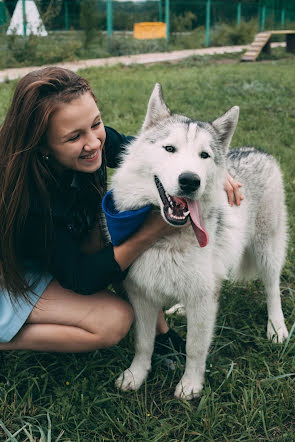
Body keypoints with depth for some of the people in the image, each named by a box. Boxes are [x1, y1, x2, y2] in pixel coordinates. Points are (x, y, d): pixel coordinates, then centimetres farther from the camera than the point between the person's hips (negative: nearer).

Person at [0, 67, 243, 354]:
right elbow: (79, 278, -30)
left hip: (68, 246, 7)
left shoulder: (97, 138, -21)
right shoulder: (24, 194, -37)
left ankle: (159, 329, 1)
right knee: (114, 321, -23)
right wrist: (151, 233, -41)